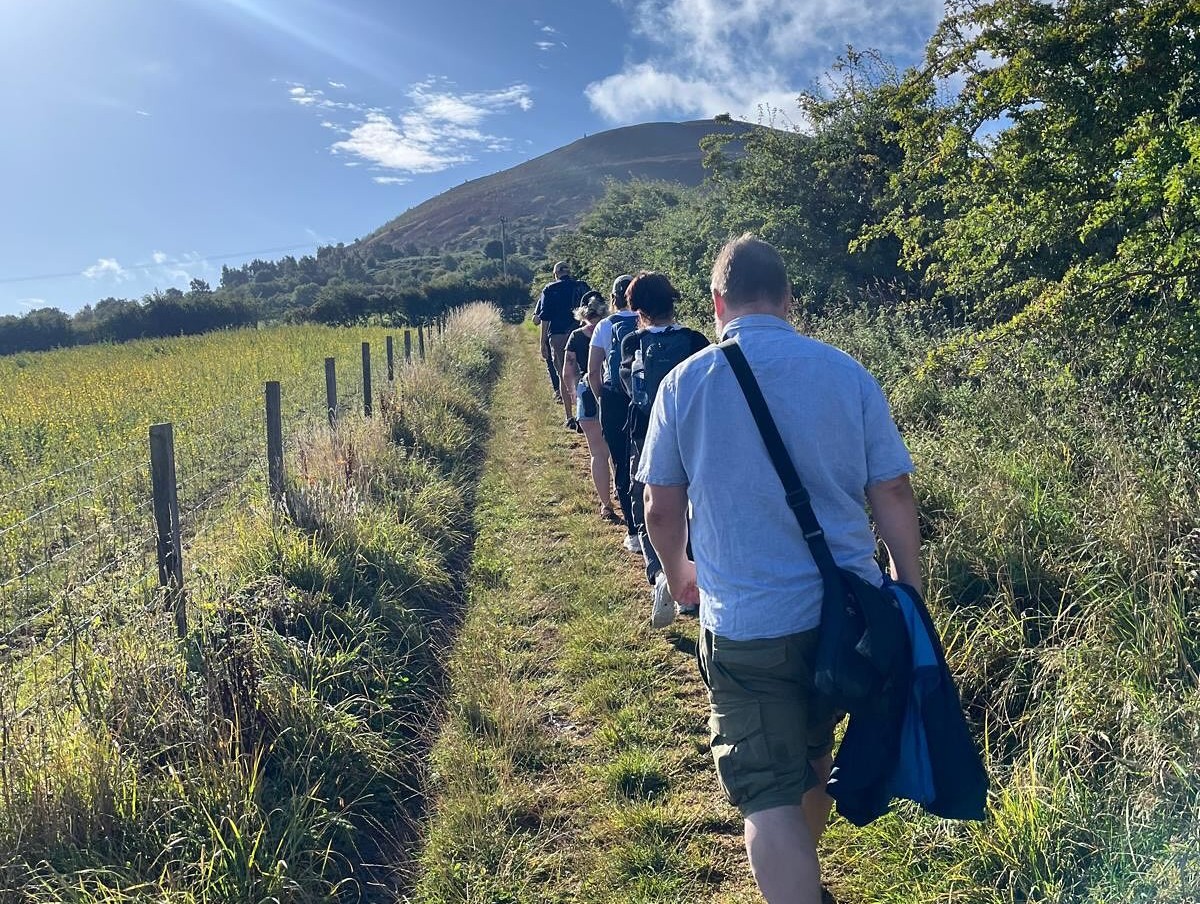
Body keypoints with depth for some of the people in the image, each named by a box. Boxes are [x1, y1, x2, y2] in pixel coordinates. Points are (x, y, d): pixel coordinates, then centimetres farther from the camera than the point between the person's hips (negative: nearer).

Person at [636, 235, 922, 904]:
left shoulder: (685, 382, -7)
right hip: (846, 610, 4)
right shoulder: (846, 372, -3)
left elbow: (661, 510, -2)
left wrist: (678, 572, 18)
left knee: (771, 798, 7)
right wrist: (910, 590, 9)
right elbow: (893, 494, -2)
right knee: (813, 756, 27)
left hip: (745, 623, -4)